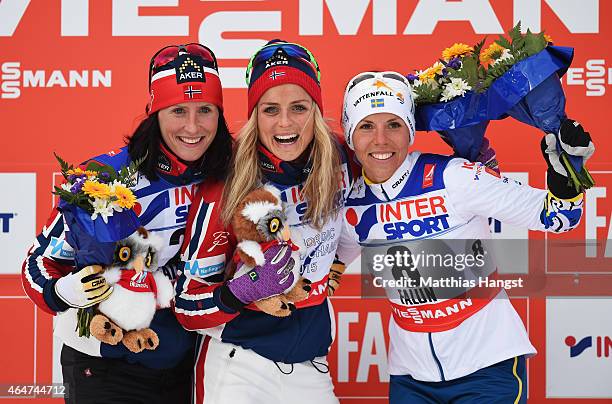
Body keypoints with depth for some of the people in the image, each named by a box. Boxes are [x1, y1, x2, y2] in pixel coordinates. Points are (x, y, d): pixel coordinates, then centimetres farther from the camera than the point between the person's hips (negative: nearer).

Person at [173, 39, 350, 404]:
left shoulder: (339, 165, -8)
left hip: (311, 370, 4)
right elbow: (190, 308, -12)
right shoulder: (225, 187, -16)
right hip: (238, 367, -3)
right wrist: (244, 290, -29)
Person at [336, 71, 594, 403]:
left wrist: (563, 171, -29)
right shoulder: (351, 210, -4)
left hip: (488, 364, -4)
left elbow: (555, 218, -13)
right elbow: (334, 257, 19)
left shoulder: (455, 178, -17)